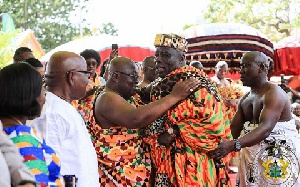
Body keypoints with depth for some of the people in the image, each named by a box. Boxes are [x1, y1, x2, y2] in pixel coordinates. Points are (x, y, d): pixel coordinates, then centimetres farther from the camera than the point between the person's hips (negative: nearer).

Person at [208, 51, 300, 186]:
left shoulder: (273, 93, -16)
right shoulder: (245, 99, 11)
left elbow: (266, 128, -31)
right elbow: (234, 129, 6)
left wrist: (233, 145, -43)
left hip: (278, 159, -7)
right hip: (251, 158, 7)